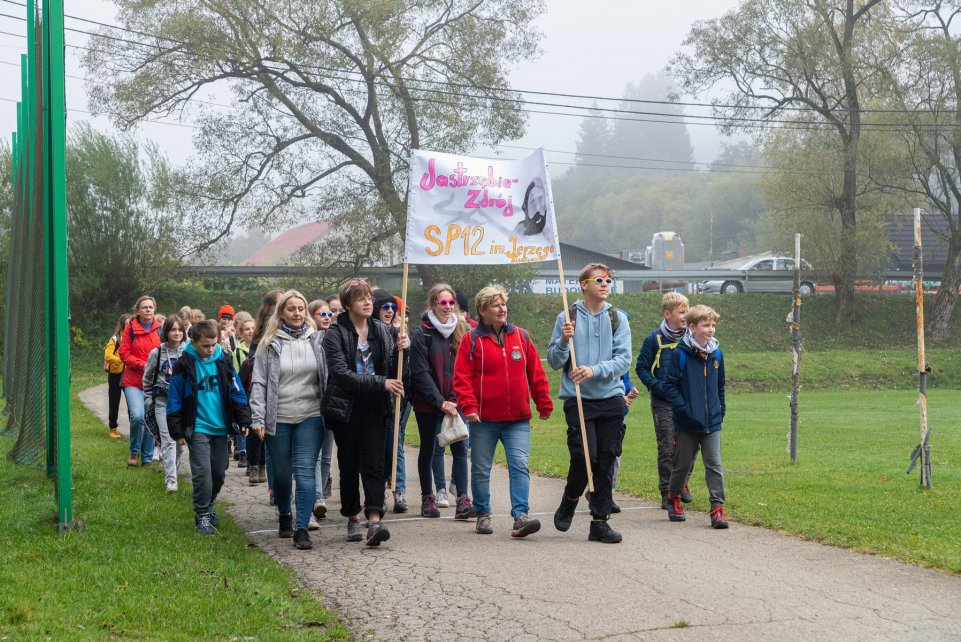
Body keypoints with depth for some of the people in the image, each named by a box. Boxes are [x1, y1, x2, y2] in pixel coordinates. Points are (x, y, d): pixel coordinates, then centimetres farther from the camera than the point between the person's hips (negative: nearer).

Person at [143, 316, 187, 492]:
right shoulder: (157, 353, -2)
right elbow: (147, 378, 10)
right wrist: (148, 400, 8)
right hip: (163, 402, -2)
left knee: (180, 440, 8)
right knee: (168, 440, -11)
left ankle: (173, 472, 31)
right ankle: (170, 480, -14)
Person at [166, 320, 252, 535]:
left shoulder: (222, 361, 4)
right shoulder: (185, 365, -6)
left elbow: (236, 392, 8)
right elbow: (174, 399, -3)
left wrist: (244, 420, 2)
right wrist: (177, 431, -5)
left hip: (220, 428, 4)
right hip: (197, 428, -4)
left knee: (219, 472, 10)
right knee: (202, 472, -12)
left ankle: (208, 505, 33)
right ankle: (202, 516, 0)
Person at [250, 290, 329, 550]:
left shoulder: (317, 340, 4)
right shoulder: (270, 344, 1)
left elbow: (328, 377, 7)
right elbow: (259, 383, 0)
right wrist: (258, 419, -6)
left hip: (310, 417, 0)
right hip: (278, 419, 0)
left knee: (305, 471, -9)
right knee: (281, 473, 11)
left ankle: (302, 528, -9)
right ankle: (285, 517, 34)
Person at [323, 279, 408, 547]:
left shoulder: (381, 330, 7)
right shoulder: (336, 334, -7)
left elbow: (392, 370, 10)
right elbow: (342, 374, -17)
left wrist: (400, 350, -11)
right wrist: (381, 383, -22)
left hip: (375, 407, 2)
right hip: (347, 407, -2)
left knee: (374, 463, -9)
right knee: (349, 464, 9)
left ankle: (374, 520, -17)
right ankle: (352, 517, 22)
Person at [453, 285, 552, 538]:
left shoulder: (521, 336, 7)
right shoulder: (472, 340, -1)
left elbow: (536, 373, 10)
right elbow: (462, 377, -5)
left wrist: (544, 404, 9)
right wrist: (469, 407, -15)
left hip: (518, 419, 1)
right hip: (484, 419, -1)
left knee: (520, 466, -11)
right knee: (481, 469, 9)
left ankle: (521, 516, -15)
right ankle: (482, 515, 22)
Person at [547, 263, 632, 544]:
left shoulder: (618, 319, 6)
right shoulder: (568, 318, 2)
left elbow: (623, 359, -3)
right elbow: (554, 362, 4)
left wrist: (595, 370, -17)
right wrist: (564, 340, -15)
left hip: (612, 398, 2)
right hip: (578, 400, -2)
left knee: (607, 461, 2)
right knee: (585, 456, -11)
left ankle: (600, 521, 10)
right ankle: (569, 502, 17)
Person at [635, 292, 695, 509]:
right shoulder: (655, 339, -5)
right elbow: (642, 367, 0)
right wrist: (658, 386, -13)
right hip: (663, 403, -3)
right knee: (667, 448, -2)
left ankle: (682, 483, 27)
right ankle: (666, 493, 6)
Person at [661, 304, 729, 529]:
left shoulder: (716, 354, 5)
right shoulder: (680, 354, -10)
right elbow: (669, 385, -9)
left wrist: (721, 410, 11)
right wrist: (683, 409, -15)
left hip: (712, 424, 3)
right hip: (687, 424, -3)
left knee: (714, 464, -4)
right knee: (682, 464, 11)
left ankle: (717, 507, -4)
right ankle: (673, 498, 32)